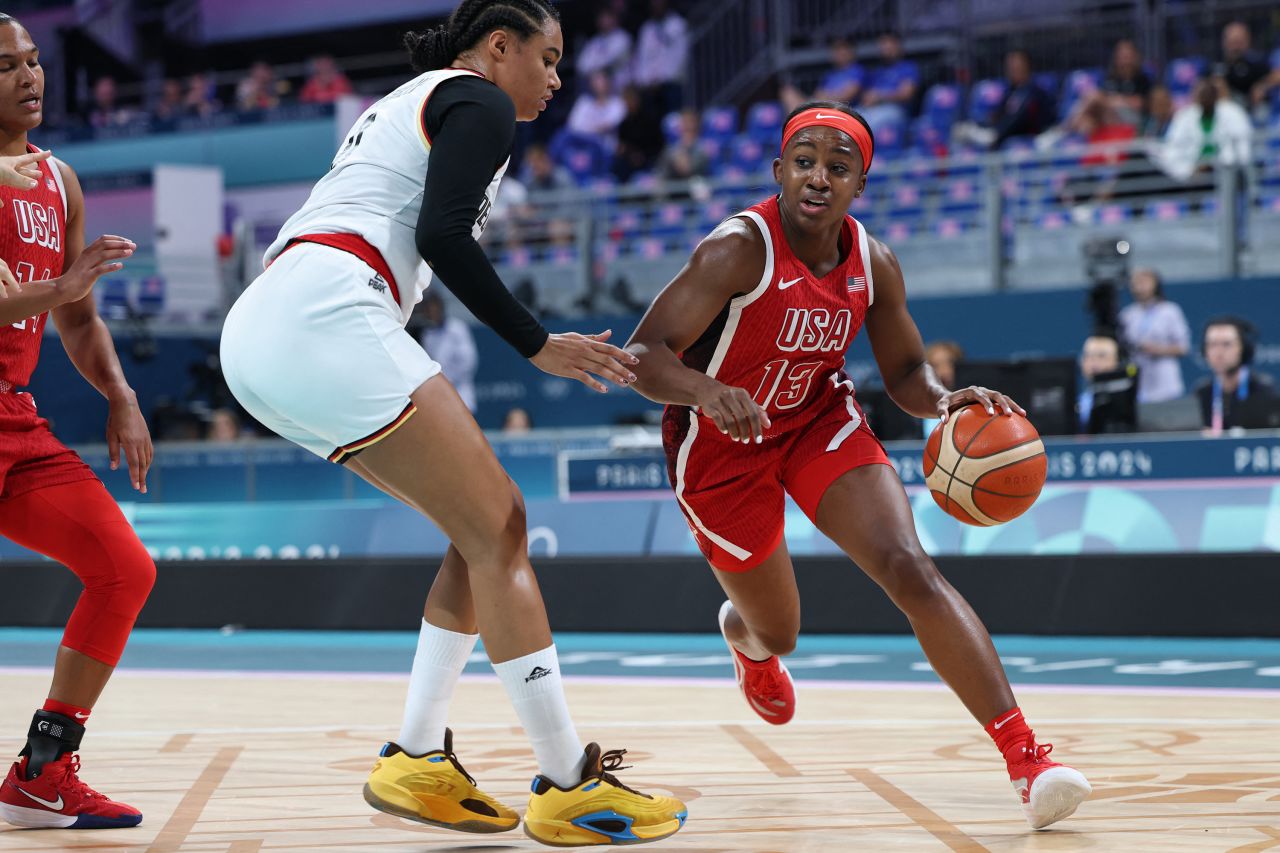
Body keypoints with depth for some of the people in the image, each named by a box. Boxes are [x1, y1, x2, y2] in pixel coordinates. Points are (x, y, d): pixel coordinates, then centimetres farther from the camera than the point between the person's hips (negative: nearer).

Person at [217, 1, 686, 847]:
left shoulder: (408, 105, 32)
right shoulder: (479, 102, 4)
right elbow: (443, 236, -11)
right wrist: (540, 345, -4)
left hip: (259, 333, 10)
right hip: (326, 316, -10)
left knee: (486, 526, 14)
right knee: (498, 531, -7)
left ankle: (418, 760, 9)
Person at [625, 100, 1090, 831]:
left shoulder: (874, 265, -12)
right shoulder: (738, 250, -28)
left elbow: (906, 372, 3)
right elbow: (642, 356, -33)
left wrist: (944, 400, -22)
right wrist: (706, 390, -55)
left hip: (819, 420, 3)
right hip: (723, 445, -3)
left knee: (910, 569, -19)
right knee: (778, 631, 12)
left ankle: (1025, 756, -25)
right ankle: (743, 635, 56)